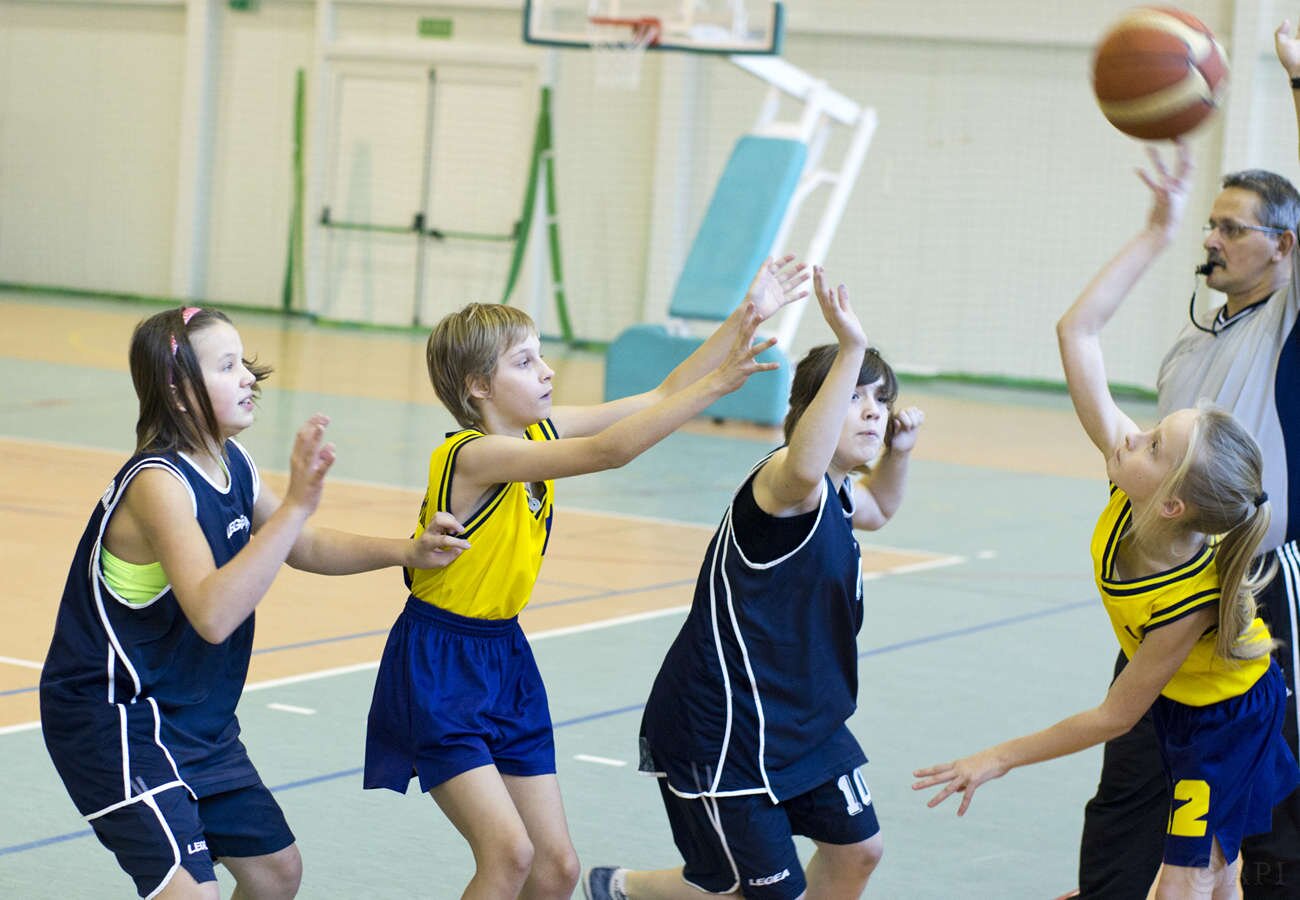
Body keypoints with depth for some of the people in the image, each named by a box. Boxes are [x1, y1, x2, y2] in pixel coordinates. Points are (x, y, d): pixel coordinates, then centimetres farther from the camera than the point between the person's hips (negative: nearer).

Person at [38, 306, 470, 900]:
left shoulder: (232, 464, 2)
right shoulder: (157, 482, -25)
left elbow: (304, 549, 20)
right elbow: (213, 614, -38)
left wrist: (404, 552, 7)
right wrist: (296, 504, -41)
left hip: (198, 715, 9)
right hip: (117, 717, -9)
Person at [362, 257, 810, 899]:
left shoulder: (540, 432, 1)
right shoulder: (473, 456, -24)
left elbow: (659, 397, 3)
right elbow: (612, 451, -34)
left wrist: (747, 317, -4)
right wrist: (715, 384, -35)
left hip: (506, 657, 8)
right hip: (436, 669, -8)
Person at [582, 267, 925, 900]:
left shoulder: (835, 496, 9)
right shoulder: (781, 483, -22)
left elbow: (876, 508, 35)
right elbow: (804, 468, -50)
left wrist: (897, 451, 13)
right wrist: (851, 349, -54)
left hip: (801, 718, 10)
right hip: (720, 727, -10)